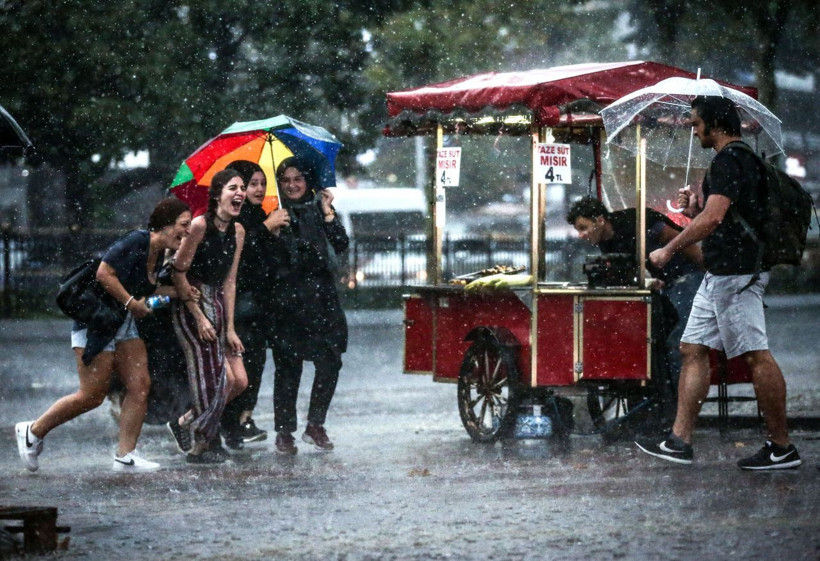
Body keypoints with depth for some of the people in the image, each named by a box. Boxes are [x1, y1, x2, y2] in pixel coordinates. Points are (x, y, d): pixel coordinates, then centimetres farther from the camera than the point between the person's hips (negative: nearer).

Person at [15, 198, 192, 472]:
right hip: (97, 323, -10)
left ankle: (125, 456, 1)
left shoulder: (157, 253, 9)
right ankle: (33, 432, 11)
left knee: (140, 386, -1)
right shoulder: (136, 242, -20)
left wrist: (175, 292, 4)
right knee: (92, 395, -5)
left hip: (124, 326, 10)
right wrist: (131, 302, -19)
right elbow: (104, 274, -25)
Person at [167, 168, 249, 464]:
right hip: (190, 305, -8)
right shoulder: (200, 225, -15)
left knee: (239, 381, 2)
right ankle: (201, 446, 6)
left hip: (217, 304, 8)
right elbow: (178, 271, -13)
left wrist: (230, 327, 4)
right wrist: (198, 316, -14)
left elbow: (229, 282, 9)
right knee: (216, 375, -10)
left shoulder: (237, 232, 8)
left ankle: (184, 423, 18)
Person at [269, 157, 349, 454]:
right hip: (287, 298, -1)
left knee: (330, 361, -8)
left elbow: (341, 244, -1)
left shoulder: (319, 209, 10)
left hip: (321, 296, 1)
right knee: (288, 366, -1)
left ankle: (315, 425, 5)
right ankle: (284, 432, 5)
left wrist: (328, 213, -10)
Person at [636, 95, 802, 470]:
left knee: (756, 355, -8)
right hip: (720, 274, 11)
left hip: (735, 273, -11)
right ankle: (680, 441, 10)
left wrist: (668, 250, -15)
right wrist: (693, 207, 12)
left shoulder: (728, 161, -14)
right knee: (694, 350, 10)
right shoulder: (742, 159, 19)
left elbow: (713, 218, -23)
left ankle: (782, 448, -6)